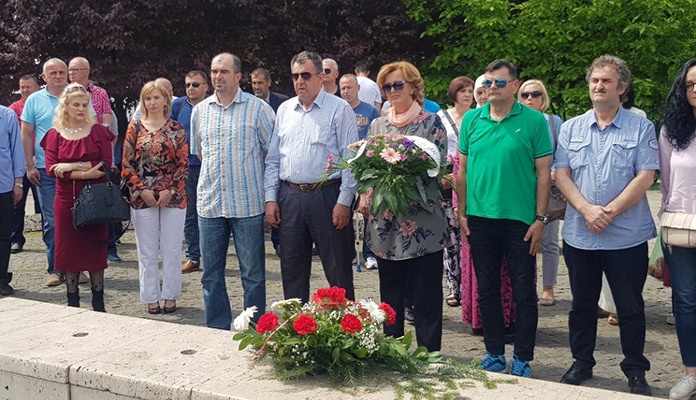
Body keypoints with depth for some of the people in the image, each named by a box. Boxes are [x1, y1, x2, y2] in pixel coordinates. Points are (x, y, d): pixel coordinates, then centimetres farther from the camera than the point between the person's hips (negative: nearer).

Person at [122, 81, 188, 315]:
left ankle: (170, 296, 15)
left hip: (173, 197, -1)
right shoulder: (135, 127, 5)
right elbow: (126, 165, 3)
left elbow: (183, 164, 0)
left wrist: (170, 191, -10)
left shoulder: (176, 129, 4)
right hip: (143, 197, 1)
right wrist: (142, 190, -8)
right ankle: (151, 298, 15)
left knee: (171, 249, 4)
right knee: (147, 251, 6)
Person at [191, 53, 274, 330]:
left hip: (248, 203, -4)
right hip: (209, 203, 4)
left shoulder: (258, 108, -3)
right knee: (211, 273, 10)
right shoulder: (200, 110, 10)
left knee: (253, 273, 4)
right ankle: (217, 330, 23)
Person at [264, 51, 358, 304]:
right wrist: (270, 198, 6)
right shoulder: (284, 110, 13)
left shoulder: (339, 109, -3)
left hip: (327, 197, -5)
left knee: (338, 272, 1)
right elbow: (273, 158, 14)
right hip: (290, 197, 5)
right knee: (292, 270, 13)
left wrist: (344, 201, -13)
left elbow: (351, 159, -7)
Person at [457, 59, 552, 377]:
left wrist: (540, 219, -8)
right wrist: (462, 213, 5)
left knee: (524, 292, 4)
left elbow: (544, 172, -4)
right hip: (480, 219, 3)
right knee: (486, 289, 12)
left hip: (519, 220, -3)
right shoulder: (471, 119, 6)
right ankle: (494, 353, 25)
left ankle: (522, 358, 16)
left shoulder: (534, 121, -4)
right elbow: (462, 169, 9)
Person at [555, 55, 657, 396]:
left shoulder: (641, 128, -1)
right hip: (579, 235, 3)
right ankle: (582, 363, 28)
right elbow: (561, 175, 0)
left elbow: (645, 177, -8)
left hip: (628, 236, -3)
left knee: (630, 307, 6)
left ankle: (635, 371, 20)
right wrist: (587, 210, -15)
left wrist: (609, 211, -16)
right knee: (582, 304, 14)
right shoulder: (570, 128, 7)